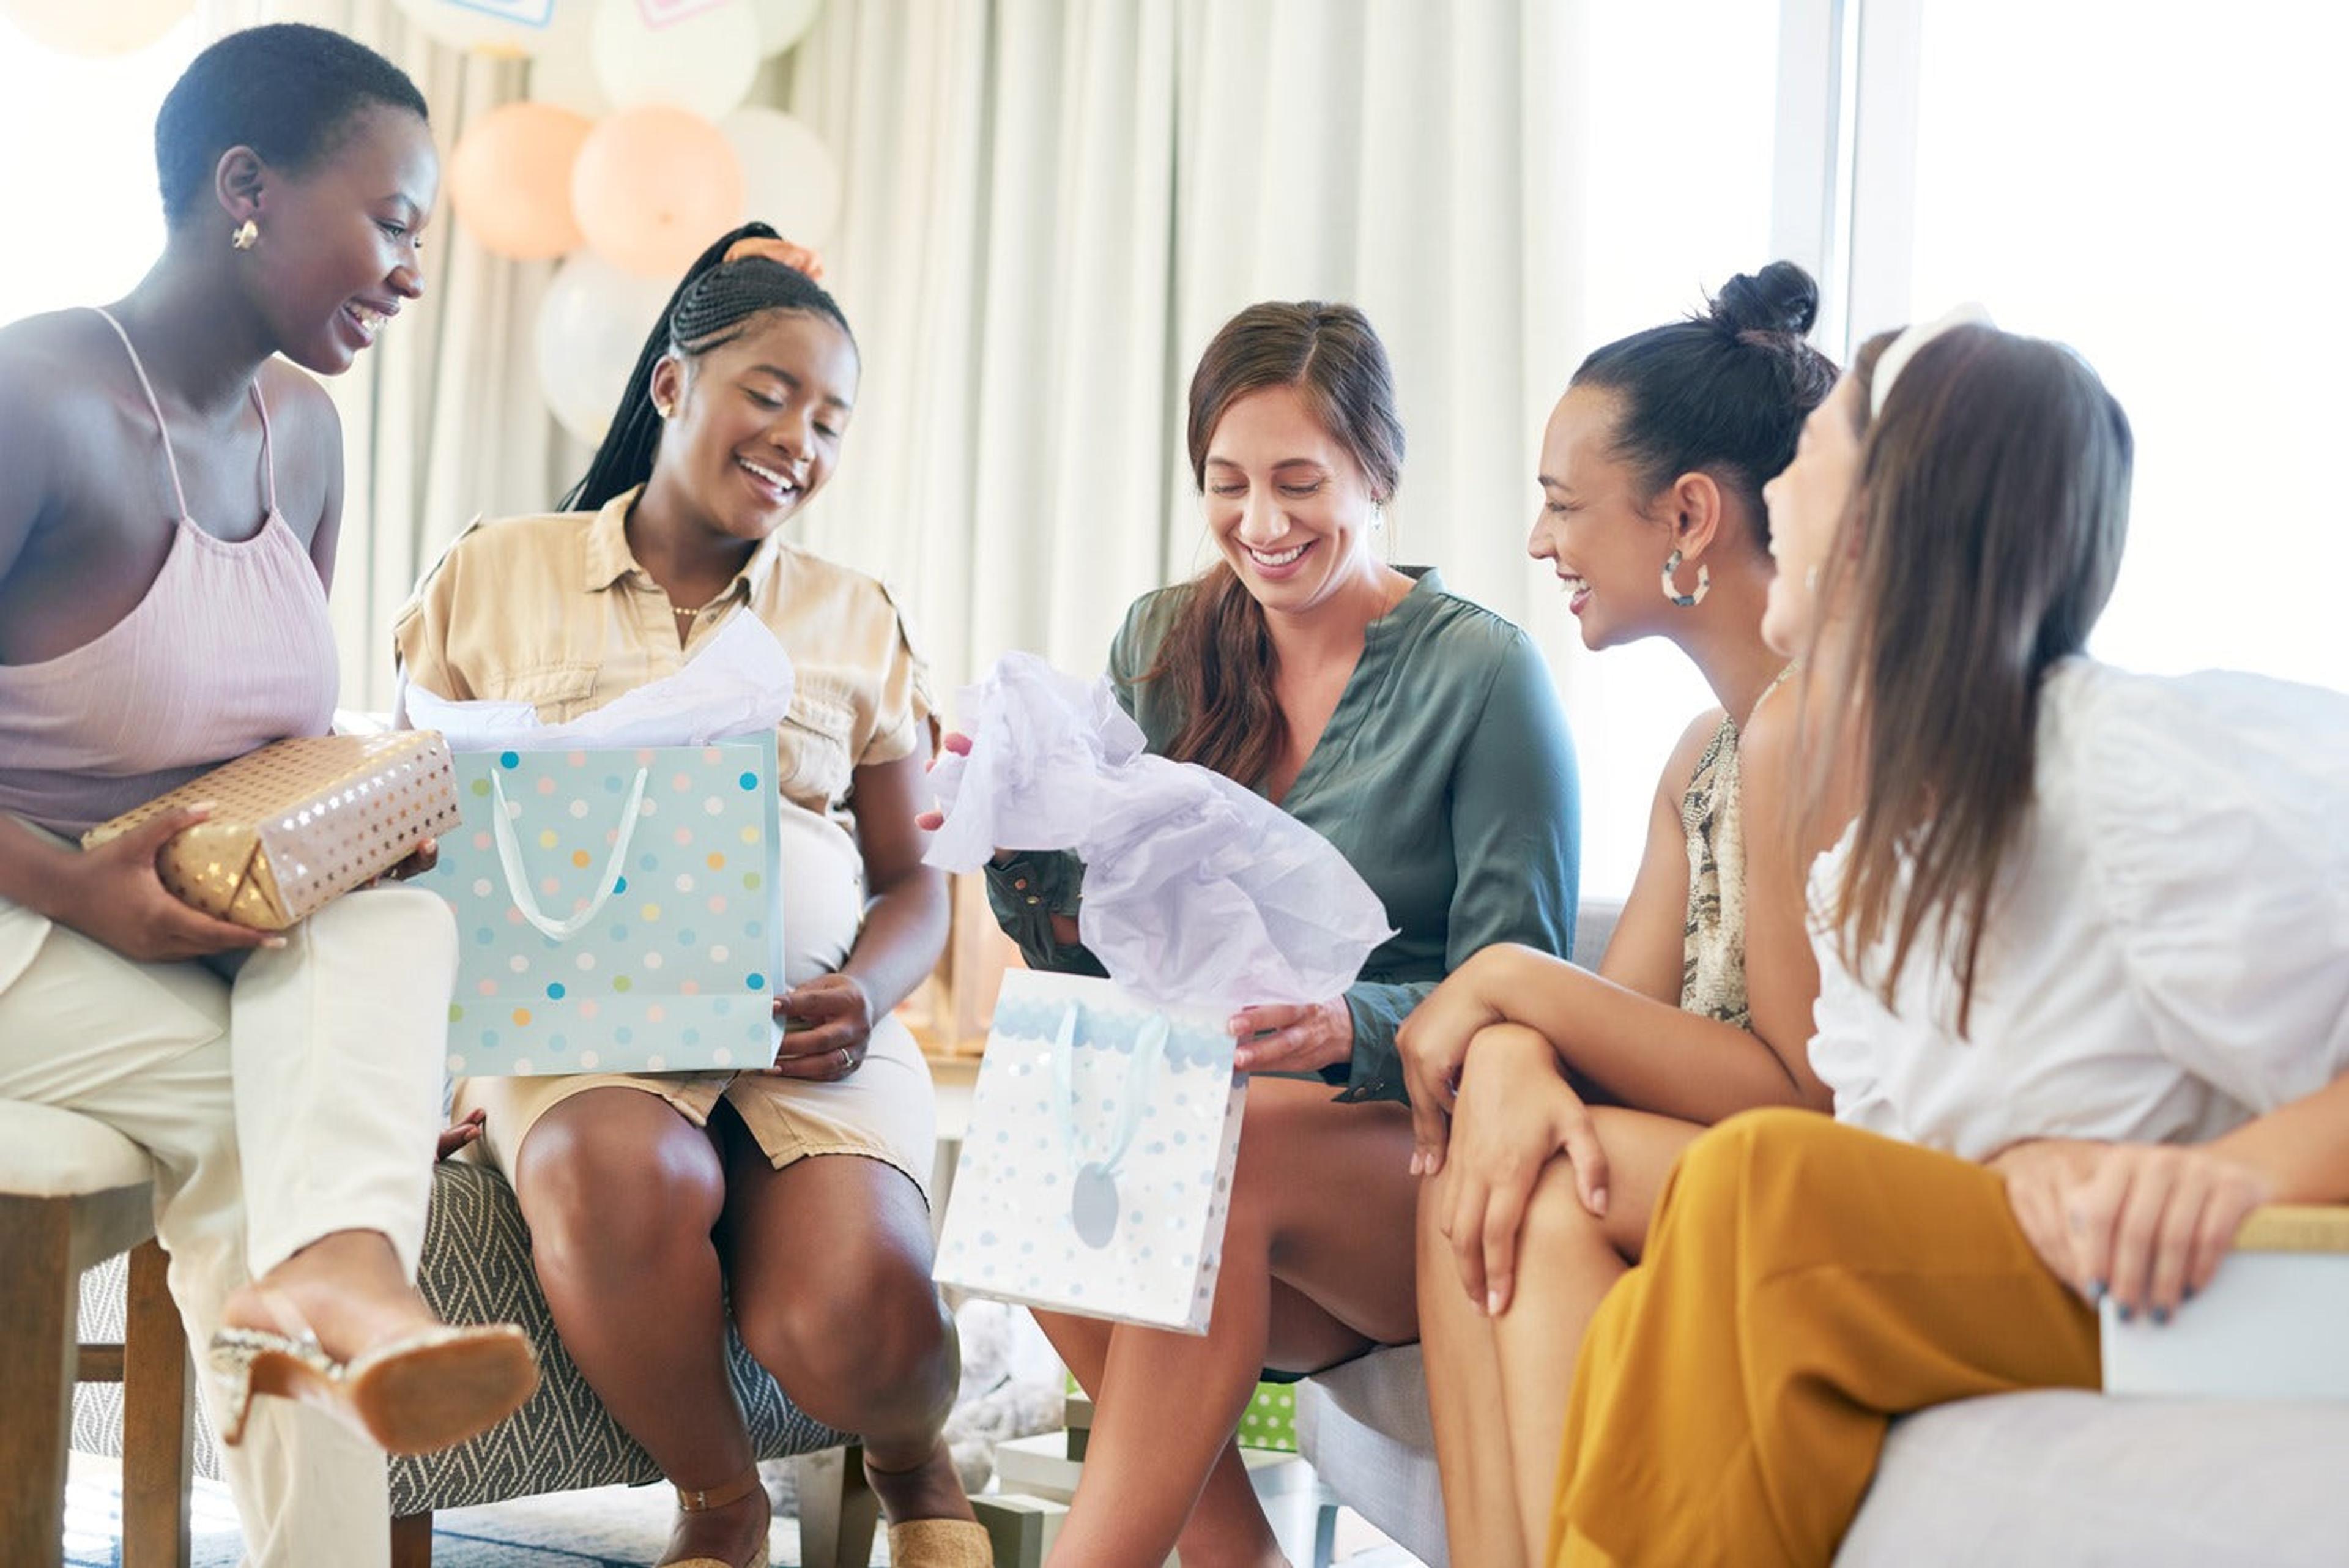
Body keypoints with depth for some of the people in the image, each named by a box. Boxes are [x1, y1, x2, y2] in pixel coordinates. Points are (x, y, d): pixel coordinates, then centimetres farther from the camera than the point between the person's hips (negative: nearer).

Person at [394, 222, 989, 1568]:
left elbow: (914, 879, 16)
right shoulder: (496, 575, 13)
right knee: (630, 1181, -38)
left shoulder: (857, 620, 17)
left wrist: (866, 995, -8)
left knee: (854, 1327, -29)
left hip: (808, 1026, 1)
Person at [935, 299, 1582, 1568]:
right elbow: (1101, 961, 9)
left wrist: (1350, 1027, -28)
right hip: (1196, 1112, 4)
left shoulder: (1484, 675, -5)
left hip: (1424, 1166, -4)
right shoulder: (1160, 647, 9)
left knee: (1223, 1153, -35)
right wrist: (1027, 852, -13)